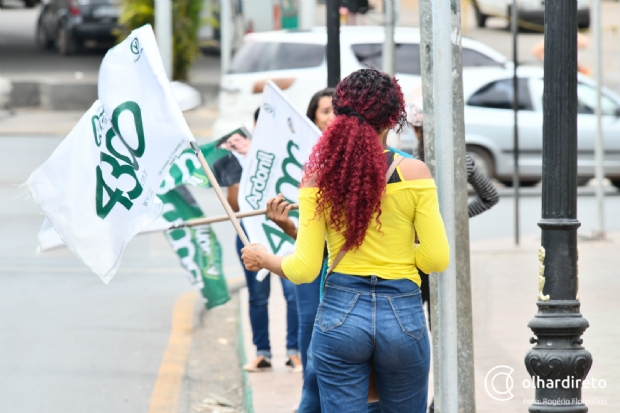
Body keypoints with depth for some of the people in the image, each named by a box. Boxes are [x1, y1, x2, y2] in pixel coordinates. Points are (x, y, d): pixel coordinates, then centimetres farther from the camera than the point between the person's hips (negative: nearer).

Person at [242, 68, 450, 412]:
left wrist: (263, 259, 15)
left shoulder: (319, 178, -4)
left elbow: (304, 270, -5)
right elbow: (437, 259, -7)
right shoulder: (414, 173, -7)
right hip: (402, 315, 0)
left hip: (340, 315, 0)